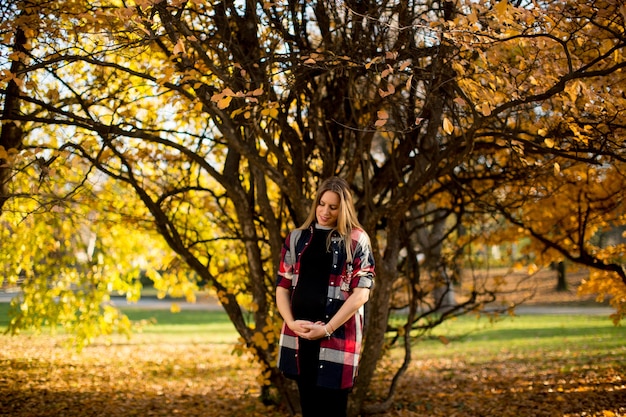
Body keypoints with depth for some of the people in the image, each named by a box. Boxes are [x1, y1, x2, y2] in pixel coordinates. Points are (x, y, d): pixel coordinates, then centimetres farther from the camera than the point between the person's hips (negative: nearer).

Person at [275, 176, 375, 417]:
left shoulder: (356, 240, -1)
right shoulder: (297, 238, 11)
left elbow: (361, 293, -7)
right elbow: (282, 286, 10)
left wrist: (327, 329, -14)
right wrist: (291, 322, -7)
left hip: (337, 336, -4)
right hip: (299, 335, 4)